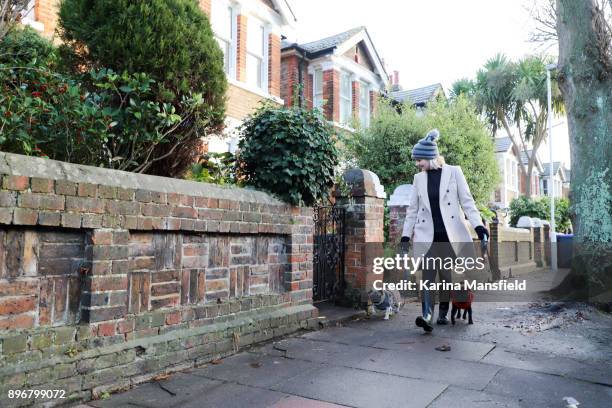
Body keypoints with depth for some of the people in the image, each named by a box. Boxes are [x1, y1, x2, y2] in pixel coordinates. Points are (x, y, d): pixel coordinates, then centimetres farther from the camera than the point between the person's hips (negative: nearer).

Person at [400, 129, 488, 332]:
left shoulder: (454, 172, 2)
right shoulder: (418, 178, 11)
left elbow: (466, 201, -1)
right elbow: (412, 209, 12)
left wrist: (478, 224, -12)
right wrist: (406, 235, 8)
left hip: (449, 235, -1)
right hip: (427, 235, 2)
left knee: (447, 274, 6)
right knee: (427, 273, -12)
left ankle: (443, 313, 20)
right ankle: (427, 315, -19)